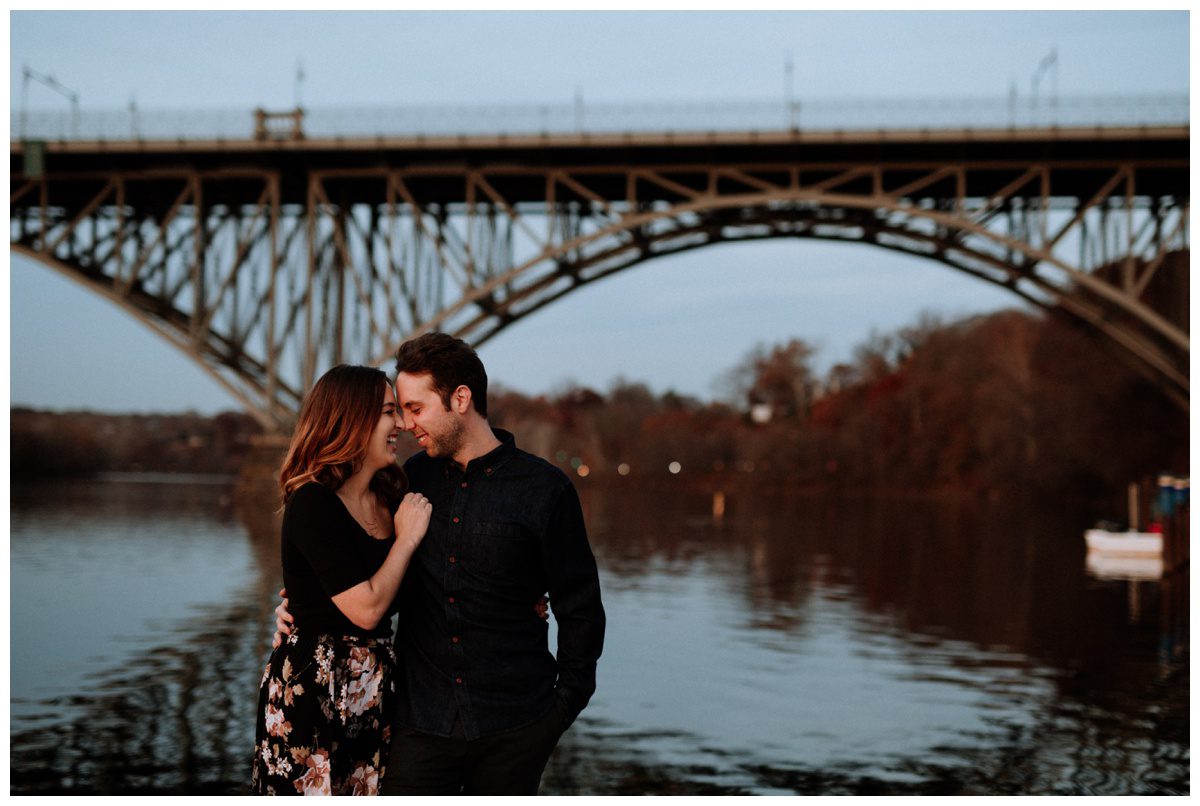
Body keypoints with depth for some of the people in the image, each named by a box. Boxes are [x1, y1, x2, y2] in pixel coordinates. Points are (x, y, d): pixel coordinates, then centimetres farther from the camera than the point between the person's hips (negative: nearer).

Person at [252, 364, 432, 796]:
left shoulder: (392, 497, 9)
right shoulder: (313, 505, -15)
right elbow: (366, 608, -20)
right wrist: (407, 538, -10)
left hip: (374, 690, 8)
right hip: (311, 690, -7)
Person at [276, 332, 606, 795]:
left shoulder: (543, 489, -4)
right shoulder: (412, 479, 7)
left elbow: (579, 609, 3)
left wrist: (566, 701, 1)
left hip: (514, 727, -2)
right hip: (423, 720, 2)